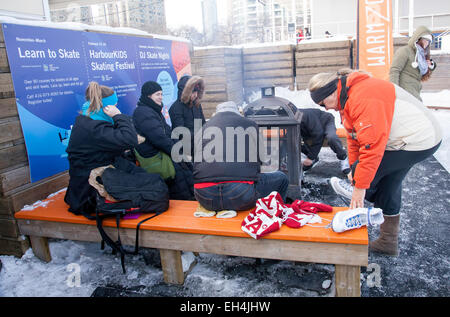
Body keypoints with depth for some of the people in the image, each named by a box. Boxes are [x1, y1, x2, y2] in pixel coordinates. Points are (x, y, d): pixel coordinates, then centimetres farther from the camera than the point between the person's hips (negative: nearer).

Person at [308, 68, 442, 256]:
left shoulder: (364, 99, -28)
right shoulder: (348, 98, 7)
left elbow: (371, 146, -32)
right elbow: (355, 138, 12)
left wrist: (360, 186, -26)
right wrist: (355, 168, 7)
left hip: (418, 142, -11)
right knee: (388, 189, 14)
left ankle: (363, 195, 19)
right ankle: (388, 242, 27)